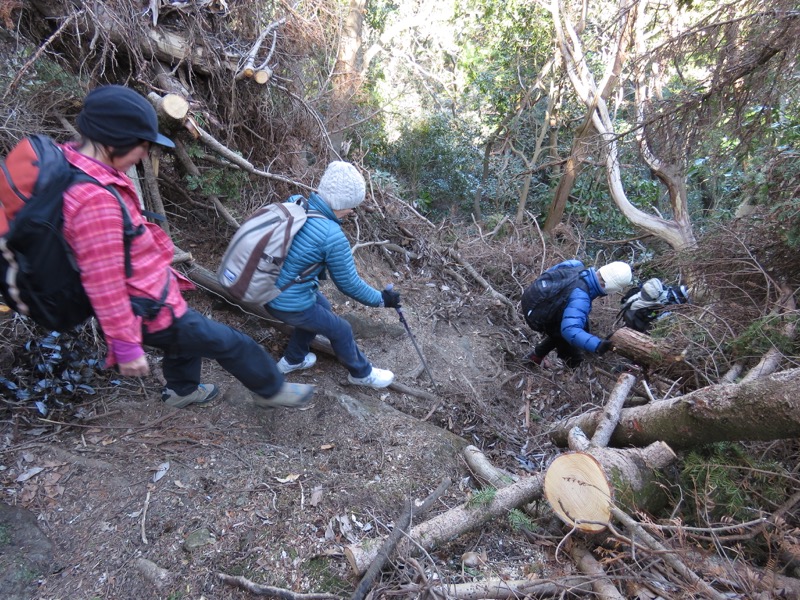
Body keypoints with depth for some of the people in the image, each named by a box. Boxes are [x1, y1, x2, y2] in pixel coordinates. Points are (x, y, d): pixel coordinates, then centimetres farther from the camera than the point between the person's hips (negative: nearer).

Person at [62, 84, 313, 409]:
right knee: (231, 343, 5)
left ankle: (182, 390, 57)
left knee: (187, 333, 33)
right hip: (150, 312, -10)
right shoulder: (96, 200, -33)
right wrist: (127, 348, -19)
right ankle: (272, 389, 29)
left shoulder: (73, 161, -2)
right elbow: (104, 286, -28)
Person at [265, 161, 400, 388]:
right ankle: (362, 373, 39)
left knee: (321, 307, 31)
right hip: (290, 304, -8)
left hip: (269, 290, 8)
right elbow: (350, 284, -16)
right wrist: (381, 299, -1)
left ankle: (292, 360, 47)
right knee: (341, 331, 14)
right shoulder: (332, 236, -27)